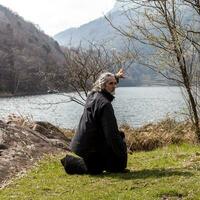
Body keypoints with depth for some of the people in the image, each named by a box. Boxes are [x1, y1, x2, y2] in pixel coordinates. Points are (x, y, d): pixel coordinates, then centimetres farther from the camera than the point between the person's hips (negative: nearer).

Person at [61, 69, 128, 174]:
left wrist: (116, 77, 39)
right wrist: (122, 154, -16)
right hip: (90, 147, -9)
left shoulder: (93, 95, 5)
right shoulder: (105, 104, -20)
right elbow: (112, 133, -22)